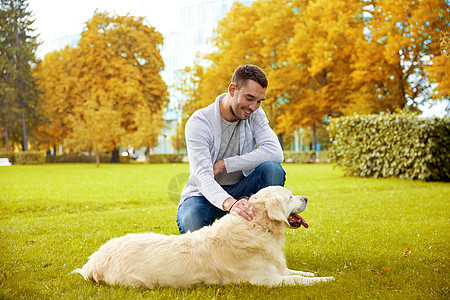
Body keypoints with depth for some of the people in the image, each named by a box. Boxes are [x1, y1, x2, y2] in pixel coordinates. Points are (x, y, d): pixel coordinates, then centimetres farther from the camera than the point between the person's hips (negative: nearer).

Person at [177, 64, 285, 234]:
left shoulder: (255, 115, -4)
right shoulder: (199, 123, -18)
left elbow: (275, 152, -21)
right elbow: (203, 176, -31)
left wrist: (225, 164, -26)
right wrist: (229, 203, -53)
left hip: (240, 191, 4)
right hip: (204, 194, -3)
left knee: (272, 168, -26)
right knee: (190, 219, -39)